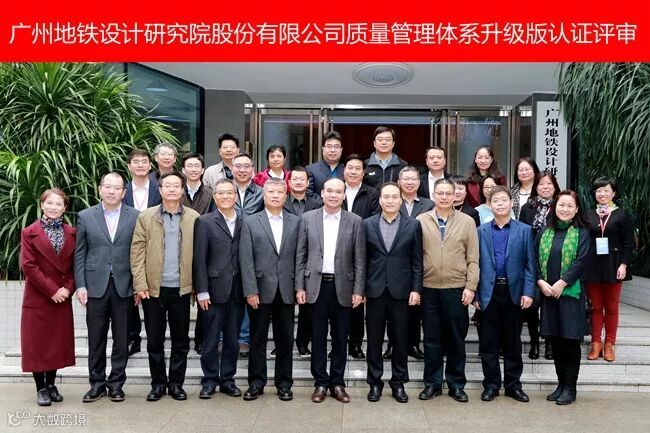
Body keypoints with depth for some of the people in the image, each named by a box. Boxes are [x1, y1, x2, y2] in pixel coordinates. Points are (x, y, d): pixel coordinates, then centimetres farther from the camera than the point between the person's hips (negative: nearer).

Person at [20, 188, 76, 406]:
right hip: (37, 298, -3)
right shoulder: (30, 232, -3)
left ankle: (51, 384, 22)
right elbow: (28, 266, -10)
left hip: (62, 299, 3)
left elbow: (75, 265, 5)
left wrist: (68, 288, -10)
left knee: (58, 342, 8)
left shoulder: (71, 233, 6)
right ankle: (41, 388, 13)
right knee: (37, 343, 3)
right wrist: (51, 290, -15)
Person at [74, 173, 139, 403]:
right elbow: (79, 254, 5)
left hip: (124, 287, -1)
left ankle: (116, 383, 20)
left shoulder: (135, 217, 1)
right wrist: (80, 285, -2)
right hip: (95, 286, 1)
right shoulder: (85, 216, 5)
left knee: (121, 339, 7)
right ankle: (97, 383, 22)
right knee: (96, 339, 9)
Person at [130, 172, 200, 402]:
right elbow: (137, 251, -1)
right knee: (154, 340, 9)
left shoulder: (194, 218, 3)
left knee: (181, 341, 9)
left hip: (181, 288, 0)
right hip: (153, 288, 0)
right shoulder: (146, 217, 2)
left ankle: (176, 383, 23)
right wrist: (140, 284, -8)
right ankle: (158, 383, 24)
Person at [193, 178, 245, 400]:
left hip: (237, 291, 3)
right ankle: (209, 381, 20)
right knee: (211, 340, 6)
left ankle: (227, 380, 24)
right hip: (214, 290, -3)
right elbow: (199, 259, -5)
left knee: (232, 340, 11)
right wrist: (202, 291, -9)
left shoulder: (244, 223, 7)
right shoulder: (204, 222, -1)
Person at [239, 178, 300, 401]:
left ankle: (284, 383, 22)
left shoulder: (295, 222, 6)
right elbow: (246, 260, -4)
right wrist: (250, 291, -10)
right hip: (260, 290, -1)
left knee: (285, 339, 9)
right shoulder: (250, 222, 1)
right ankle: (256, 382, 22)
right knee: (258, 339, 9)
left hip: (286, 291, 1)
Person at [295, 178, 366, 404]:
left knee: (340, 338, 9)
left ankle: (337, 382, 22)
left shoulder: (355, 221, 1)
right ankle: (320, 382, 20)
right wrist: (299, 287, -1)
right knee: (318, 336, 7)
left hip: (343, 286, 0)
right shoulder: (307, 218, 3)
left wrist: (358, 290, -5)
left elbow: (359, 260, 1)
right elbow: (300, 256, 4)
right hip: (316, 285, 0)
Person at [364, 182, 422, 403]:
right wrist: (360, 288, 0)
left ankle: (398, 383, 22)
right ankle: (375, 382, 21)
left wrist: (416, 289, -4)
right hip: (375, 290, 1)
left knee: (400, 340, 8)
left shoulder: (413, 225, 2)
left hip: (401, 291, 0)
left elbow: (417, 261, 2)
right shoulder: (368, 224, 4)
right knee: (374, 340, 8)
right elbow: (363, 259, 4)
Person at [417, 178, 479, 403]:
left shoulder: (467, 222, 3)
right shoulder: (421, 221, 2)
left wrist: (471, 287, -4)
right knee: (432, 339, 9)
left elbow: (473, 259, 2)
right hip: (429, 289, 0)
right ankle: (432, 383, 21)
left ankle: (457, 384, 22)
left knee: (456, 339, 9)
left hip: (457, 289, 0)